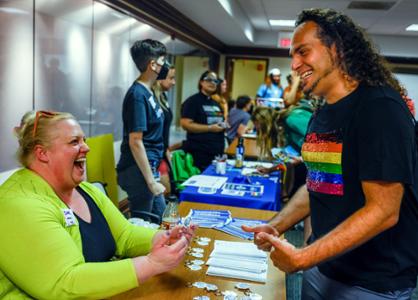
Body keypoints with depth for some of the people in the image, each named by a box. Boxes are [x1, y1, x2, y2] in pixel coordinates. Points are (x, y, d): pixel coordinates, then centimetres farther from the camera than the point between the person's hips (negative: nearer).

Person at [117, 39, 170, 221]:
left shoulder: (147, 91, 9)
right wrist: (151, 181, -21)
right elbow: (135, 142, -22)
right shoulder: (137, 95, -19)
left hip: (149, 167, 10)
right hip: (139, 171, -9)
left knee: (160, 218, 20)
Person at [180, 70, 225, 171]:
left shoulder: (216, 103, 18)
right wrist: (210, 128, -18)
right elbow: (185, 124, -16)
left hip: (217, 152, 8)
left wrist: (224, 125, 6)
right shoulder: (193, 101, -6)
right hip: (200, 152, -8)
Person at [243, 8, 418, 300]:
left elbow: (383, 211, -25)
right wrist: (276, 226, -1)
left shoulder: (380, 107, -20)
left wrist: (302, 258, -26)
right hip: (322, 264, 7)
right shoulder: (321, 115, 5)